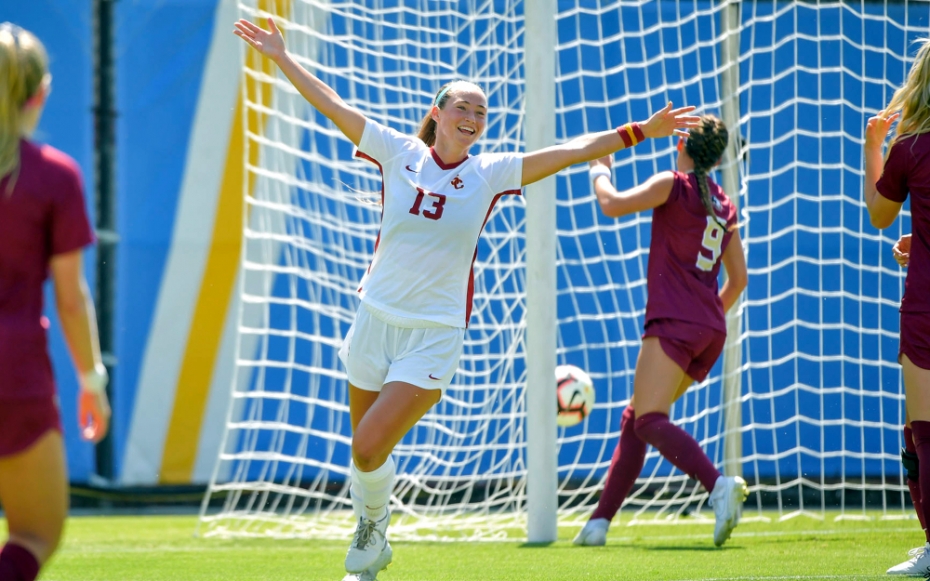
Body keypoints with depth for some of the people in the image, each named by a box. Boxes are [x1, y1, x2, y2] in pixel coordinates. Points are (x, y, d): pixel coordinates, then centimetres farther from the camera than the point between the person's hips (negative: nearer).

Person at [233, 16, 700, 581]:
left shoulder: (491, 172, -2)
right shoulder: (400, 153, 0)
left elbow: (572, 150, -5)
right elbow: (331, 104, 2)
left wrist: (641, 131, -9)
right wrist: (281, 56, 2)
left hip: (435, 336, -2)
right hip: (376, 318, 2)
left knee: (369, 448, -14)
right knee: (365, 451, 9)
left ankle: (374, 532, 13)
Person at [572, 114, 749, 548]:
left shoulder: (673, 184, -2)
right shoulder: (724, 205, 19)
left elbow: (612, 205, -12)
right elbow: (738, 279, 24)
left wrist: (599, 171, 8)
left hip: (674, 322, -8)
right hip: (711, 333, 8)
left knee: (650, 419, -19)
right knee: (635, 418, 14)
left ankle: (718, 484, -41)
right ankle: (600, 521, 9)